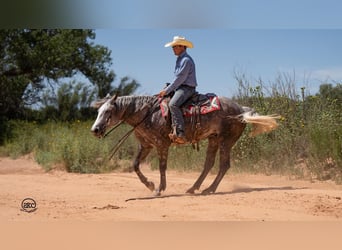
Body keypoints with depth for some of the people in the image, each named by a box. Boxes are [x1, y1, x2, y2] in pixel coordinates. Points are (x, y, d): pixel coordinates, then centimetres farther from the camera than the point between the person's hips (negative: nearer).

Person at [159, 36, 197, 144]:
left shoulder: (186, 60, -13)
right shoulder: (180, 59, 19)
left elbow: (180, 78, -18)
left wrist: (167, 90, -16)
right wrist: (167, 89, 14)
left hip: (187, 88, -11)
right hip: (180, 88, 11)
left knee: (173, 104, -33)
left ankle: (180, 134, -42)